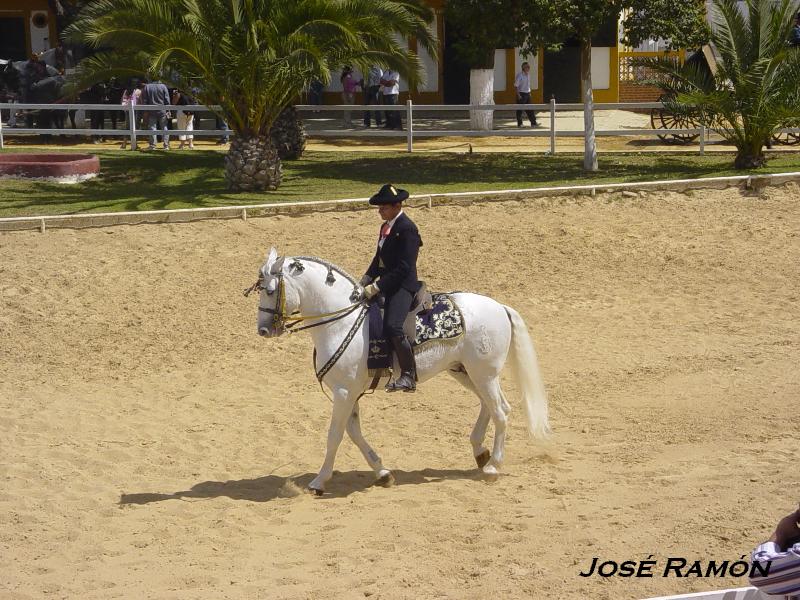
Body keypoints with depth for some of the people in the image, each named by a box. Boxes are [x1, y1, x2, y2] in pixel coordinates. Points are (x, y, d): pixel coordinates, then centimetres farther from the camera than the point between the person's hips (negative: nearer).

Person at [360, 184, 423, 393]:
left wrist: (377, 287, -22)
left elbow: (403, 267, -20)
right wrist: (367, 279, 4)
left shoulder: (407, 229, -14)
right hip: (386, 285, 11)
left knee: (392, 327, -28)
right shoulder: (386, 227, 16)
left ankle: (409, 376, -21)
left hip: (403, 286, -11)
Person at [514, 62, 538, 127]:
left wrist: (529, 92, 17)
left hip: (527, 93, 7)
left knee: (530, 109, 8)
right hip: (521, 94, -7)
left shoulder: (528, 74, 9)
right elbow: (516, 85, -15)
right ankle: (519, 123, 9)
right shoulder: (520, 75, -14)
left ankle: (533, 123, 12)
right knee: (520, 109, 1)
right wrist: (518, 95, -19)